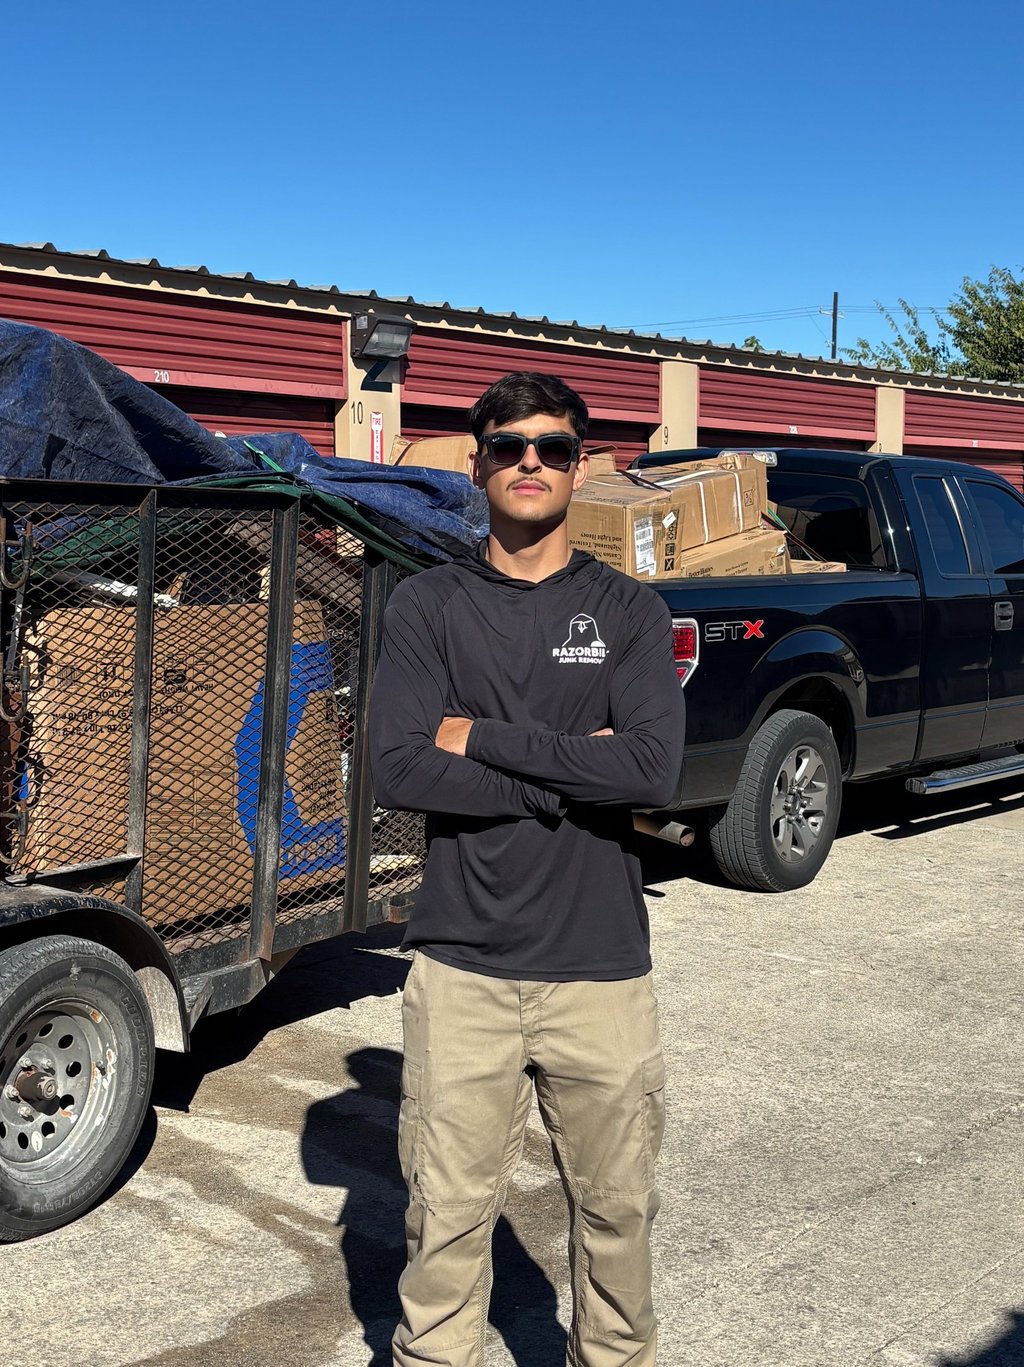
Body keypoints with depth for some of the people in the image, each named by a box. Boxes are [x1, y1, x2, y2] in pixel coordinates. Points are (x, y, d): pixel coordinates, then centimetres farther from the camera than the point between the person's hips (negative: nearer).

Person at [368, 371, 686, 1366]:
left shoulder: (629, 612, 3)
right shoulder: (427, 606, 2)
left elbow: (654, 768, -13)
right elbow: (398, 771, -11)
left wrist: (483, 737, -12)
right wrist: (572, 773, -12)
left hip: (601, 968, 1)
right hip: (462, 965, -1)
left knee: (615, 1210, 13)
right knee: (448, 1218, 6)